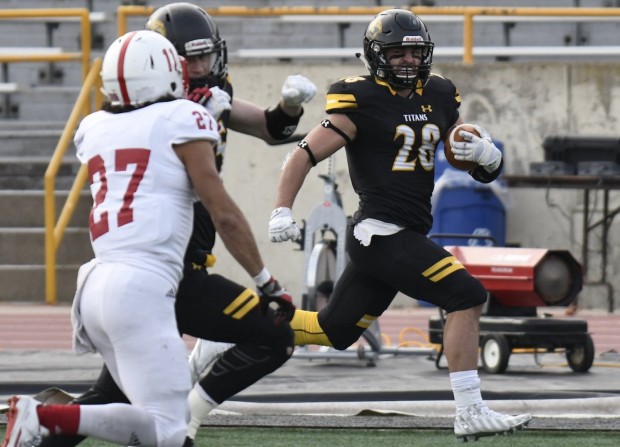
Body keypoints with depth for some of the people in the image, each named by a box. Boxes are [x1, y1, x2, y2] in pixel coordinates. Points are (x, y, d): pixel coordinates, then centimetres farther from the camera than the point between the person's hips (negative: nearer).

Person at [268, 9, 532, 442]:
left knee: (334, 331, 13)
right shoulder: (361, 101, -9)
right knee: (466, 295, -17)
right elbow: (305, 155, -9)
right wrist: (283, 211, -19)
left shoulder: (438, 96, 12)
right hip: (380, 232, -8)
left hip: (407, 235, 8)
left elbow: (484, 168, 15)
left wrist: (487, 155, -8)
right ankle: (471, 414, -16)